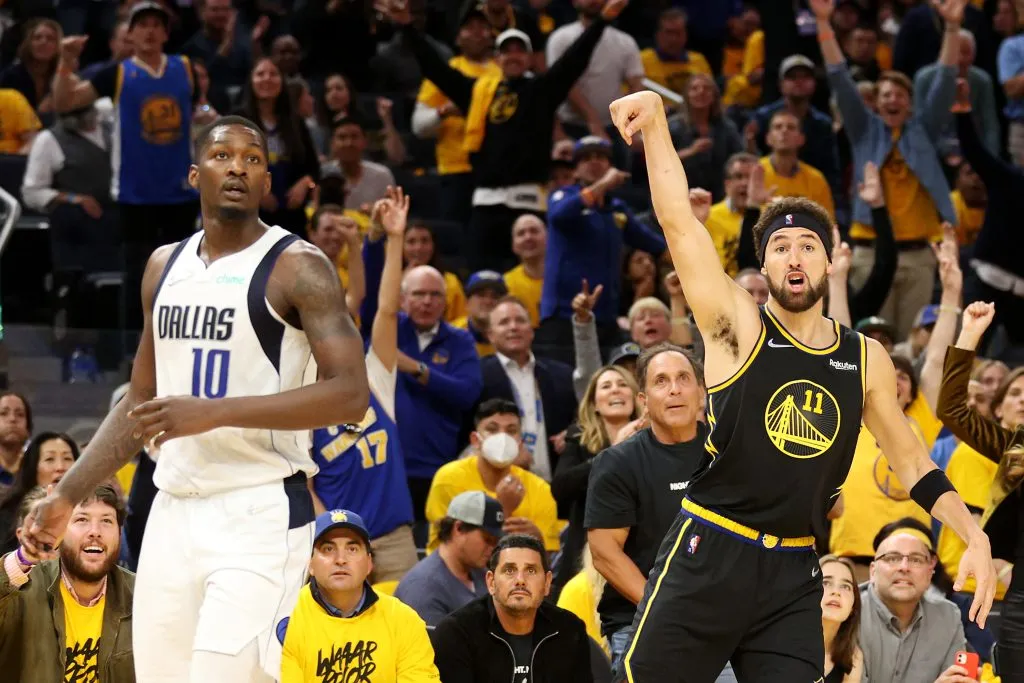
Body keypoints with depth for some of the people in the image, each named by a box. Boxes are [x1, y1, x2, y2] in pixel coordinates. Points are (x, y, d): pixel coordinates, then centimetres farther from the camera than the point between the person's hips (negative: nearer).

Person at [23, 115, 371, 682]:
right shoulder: (164, 266, 14)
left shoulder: (298, 268, -7)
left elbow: (350, 395, -16)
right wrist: (67, 496, 14)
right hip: (174, 509, 7)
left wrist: (214, 412, -21)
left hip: (260, 513, -7)